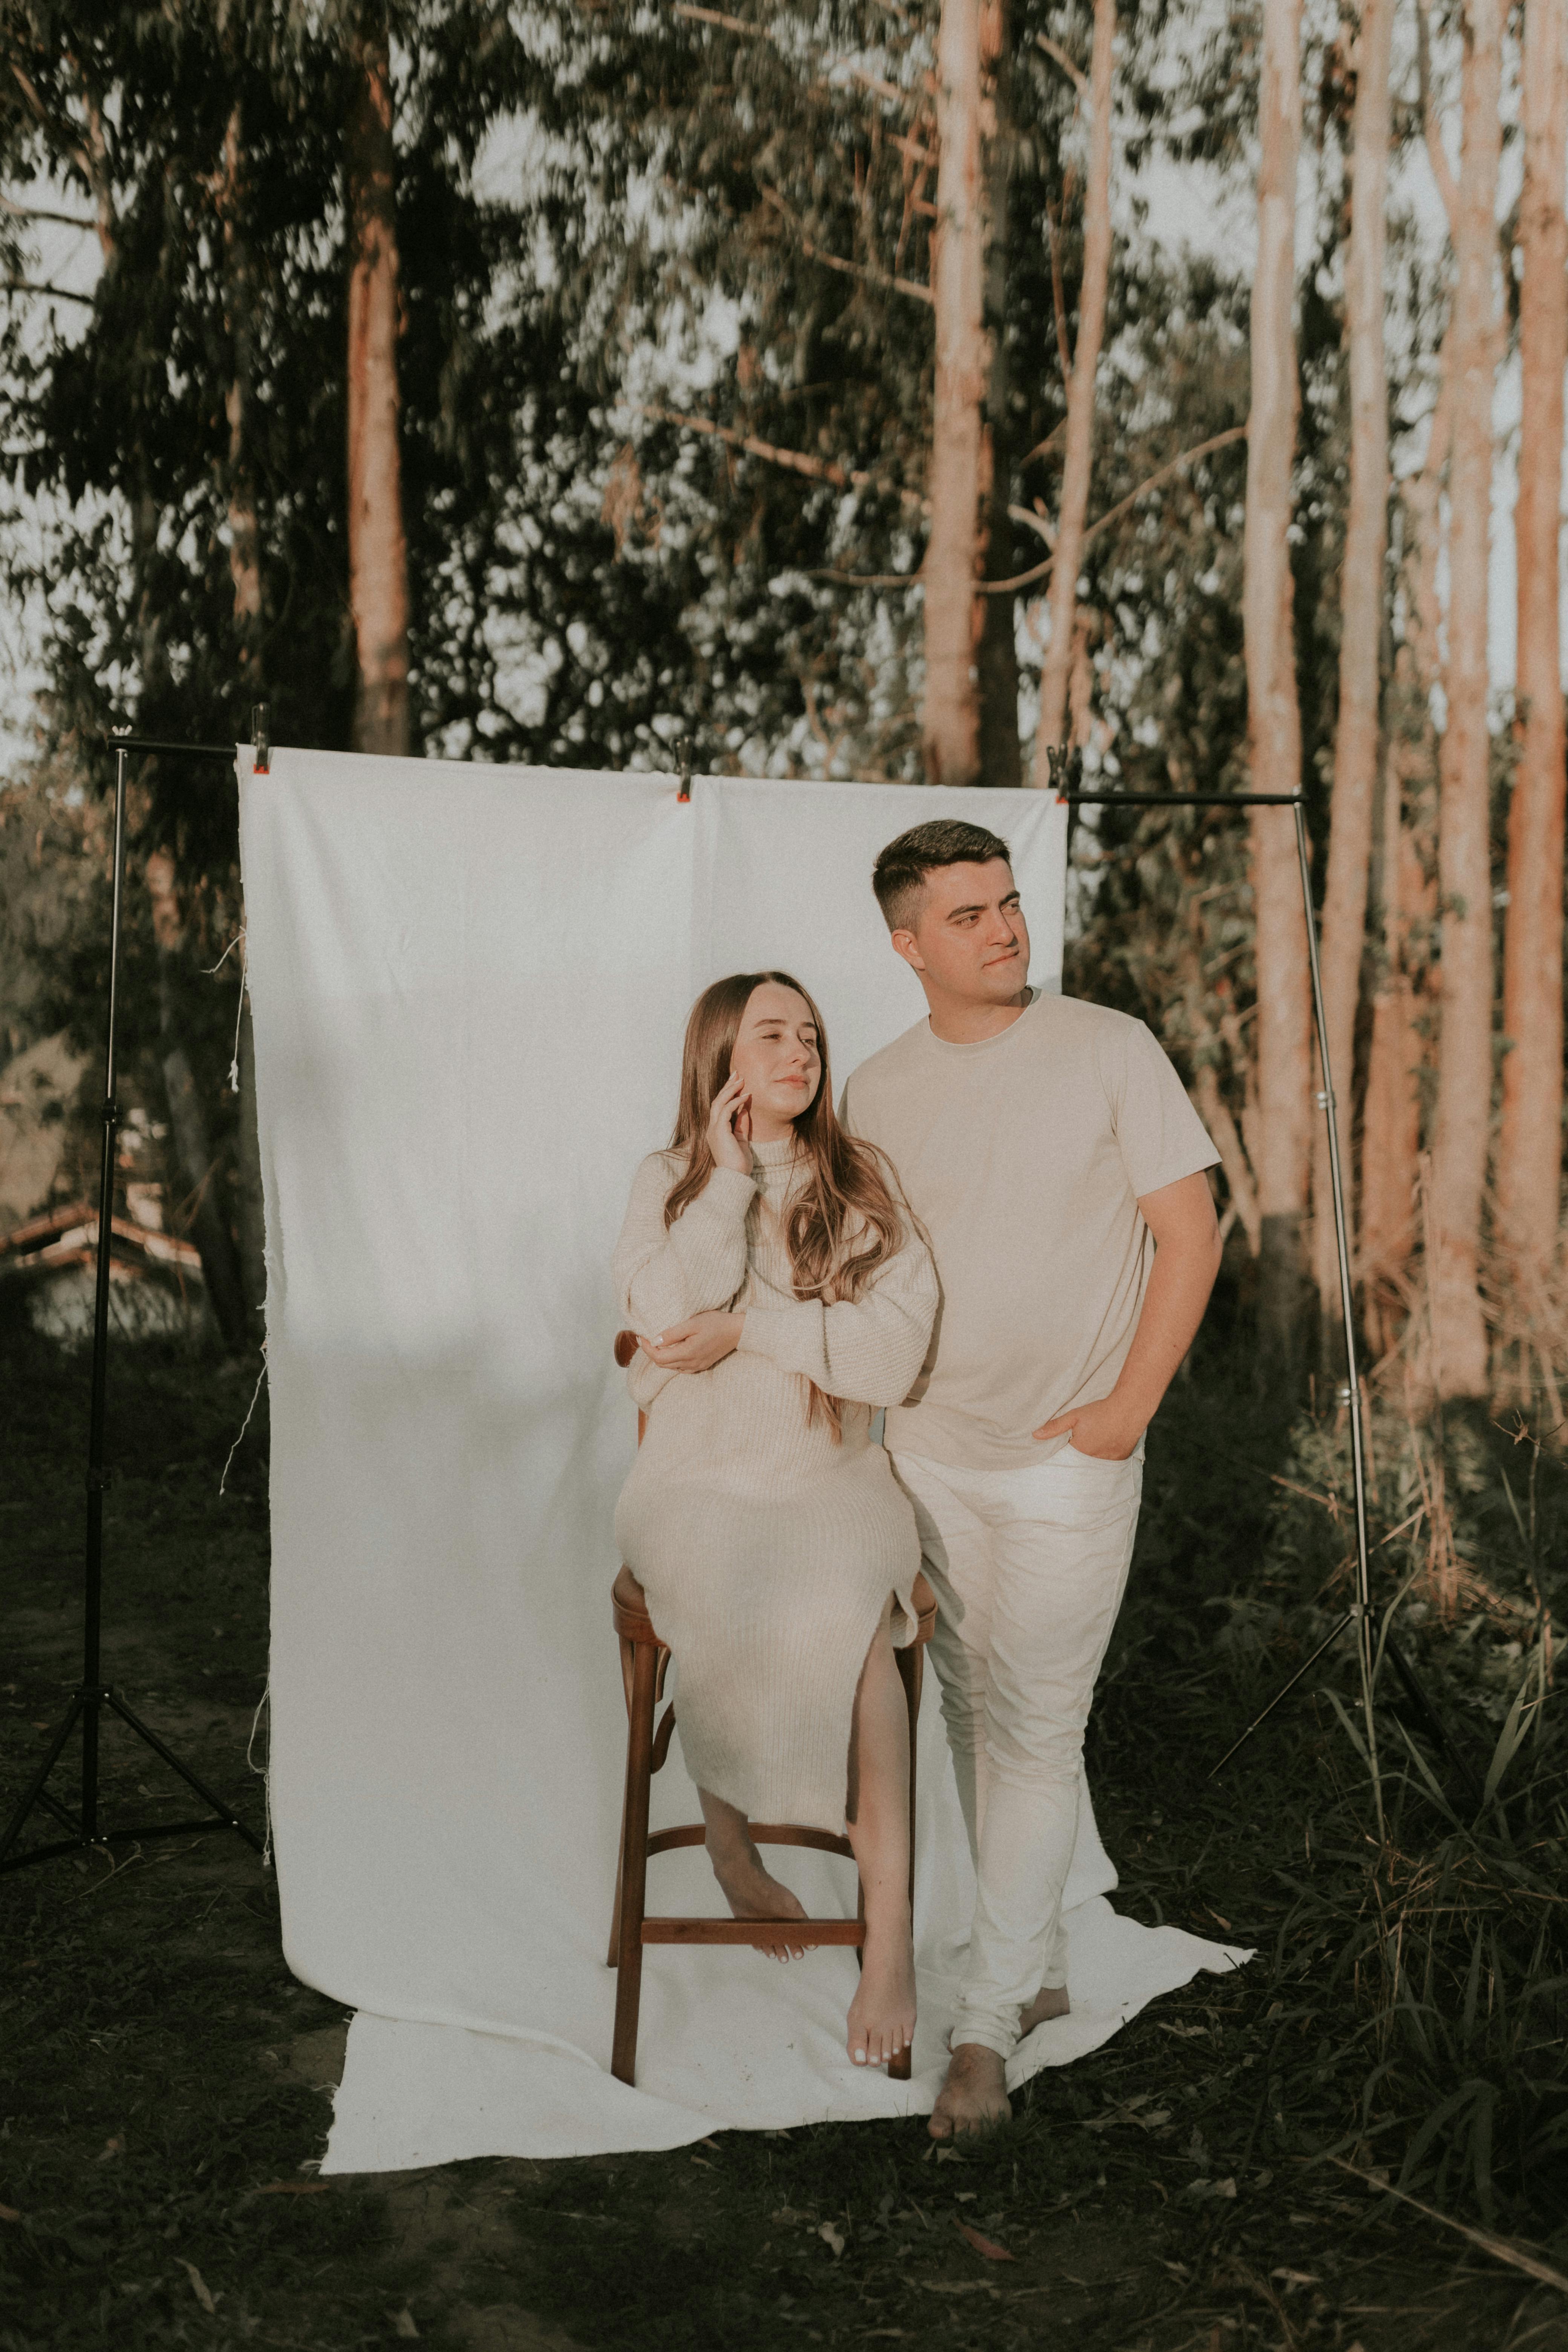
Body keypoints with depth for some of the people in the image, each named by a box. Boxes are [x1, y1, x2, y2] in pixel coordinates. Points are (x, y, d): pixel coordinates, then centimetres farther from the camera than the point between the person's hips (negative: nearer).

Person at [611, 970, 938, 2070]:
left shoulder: (865, 1184, 6)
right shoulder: (669, 1182, 6)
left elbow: (896, 1348, -7)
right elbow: (670, 1317, -14)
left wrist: (747, 1329, -11)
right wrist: (729, 1176, -10)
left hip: (833, 1476, 0)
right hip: (701, 1479, 0)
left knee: (848, 1613, -30)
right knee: (722, 1600, -32)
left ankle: (891, 1929, -28)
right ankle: (733, 1849, -9)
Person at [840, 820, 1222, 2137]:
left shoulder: (1109, 1051, -7)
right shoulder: (876, 1091, 4)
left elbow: (1191, 1233, -6)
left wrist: (1128, 1407, -12)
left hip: (1067, 1459, -4)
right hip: (928, 1456, 4)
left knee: (1036, 1733, -3)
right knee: (975, 1719, 13)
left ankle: (986, 2029, 6)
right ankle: (1038, 1968, 30)